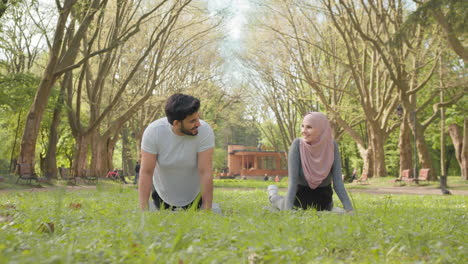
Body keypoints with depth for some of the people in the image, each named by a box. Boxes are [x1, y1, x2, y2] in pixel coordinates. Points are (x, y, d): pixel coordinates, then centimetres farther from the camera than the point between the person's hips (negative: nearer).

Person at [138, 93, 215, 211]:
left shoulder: (205, 131, -26)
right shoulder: (153, 131, -24)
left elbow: (206, 173, -25)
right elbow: (146, 172, -20)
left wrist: (207, 211, -25)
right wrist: (144, 210, -24)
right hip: (162, 196, 0)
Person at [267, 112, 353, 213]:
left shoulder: (332, 145, -16)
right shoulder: (297, 144, -23)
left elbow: (337, 181, -16)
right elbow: (292, 180, -26)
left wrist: (349, 209, -24)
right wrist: (287, 209, -34)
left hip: (323, 197, 2)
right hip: (301, 196, -2)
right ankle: (274, 196, 41)